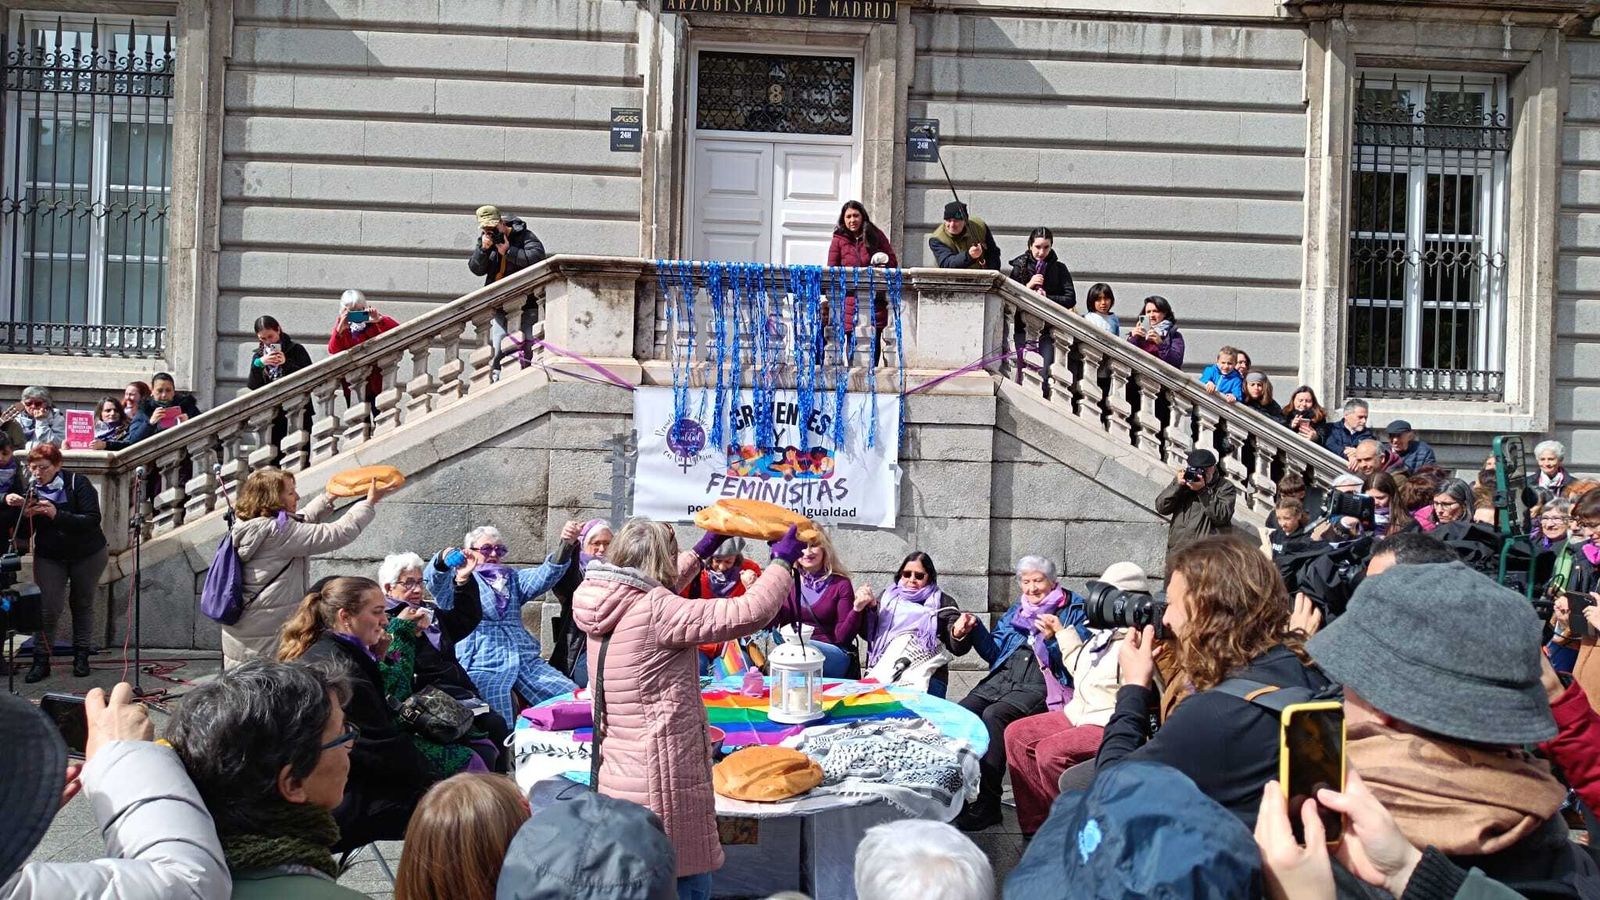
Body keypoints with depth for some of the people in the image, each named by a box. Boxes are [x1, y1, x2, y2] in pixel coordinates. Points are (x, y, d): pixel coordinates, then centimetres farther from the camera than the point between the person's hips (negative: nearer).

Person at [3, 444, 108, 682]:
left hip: (88, 555, -2)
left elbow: (93, 520, -26)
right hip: (49, 556, 2)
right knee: (48, 608, -7)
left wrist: (57, 515, -35)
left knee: (83, 605, 9)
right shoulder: (30, 491, -5)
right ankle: (41, 661, 1)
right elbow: (23, 536, -5)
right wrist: (24, 514, -25)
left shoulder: (78, 483, -15)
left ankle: (81, 657, 20)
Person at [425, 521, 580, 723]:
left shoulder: (512, 578, 25)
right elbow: (434, 582, -11)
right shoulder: (457, 580, 12)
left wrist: (565, 546, -14)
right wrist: (443, 558, -36)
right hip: (483, 666, -4)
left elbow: (545, 574, 6)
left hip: (525, 660, 5)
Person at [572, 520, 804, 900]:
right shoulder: (655, 612, -19)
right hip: (661, 782, -9)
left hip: (619, 778, 9)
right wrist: (783, 561, -6)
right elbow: (749, 612, -20)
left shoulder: (608, 608, 5)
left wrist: (702, 551, 30)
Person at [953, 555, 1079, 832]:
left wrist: (1055, 638, -21)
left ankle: (986, 804, -27)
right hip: (1004, 677, 6)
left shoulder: (1073, 610, 6)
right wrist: (973, 630, 5)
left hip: (1040, 684, -6)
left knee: (993, 715, -32)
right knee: (959, 713, -23)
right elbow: (994, 651, 21)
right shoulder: (1017, 609, 24)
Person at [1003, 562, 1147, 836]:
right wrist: (1061, 632, 32)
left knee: (1050, 752, -29)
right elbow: (1081, 671, 29)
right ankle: (1037, 823, 3)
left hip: (1111, 727, -10)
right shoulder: (1104, 633, 14)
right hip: (1079, 715, 10)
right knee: (1016, 734, 2)